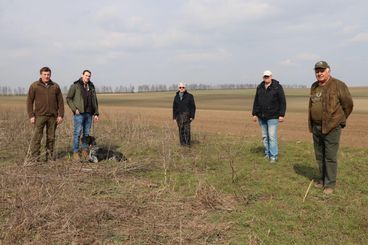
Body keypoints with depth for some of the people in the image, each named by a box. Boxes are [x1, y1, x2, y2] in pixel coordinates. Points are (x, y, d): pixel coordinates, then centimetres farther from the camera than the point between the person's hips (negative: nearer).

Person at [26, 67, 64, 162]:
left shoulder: (55, 86, 8)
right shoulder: (34, 86, 2)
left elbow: (60, 102, 9)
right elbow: (29, 101, 2)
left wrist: (60, 115, 2)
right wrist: (31, 116, -4)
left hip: (53, 116, 2)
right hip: (40, 115, -2)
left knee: (51, 137, 8)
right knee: (37, 136, -4)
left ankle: (50, 154, 17)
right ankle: (35, 155, 4)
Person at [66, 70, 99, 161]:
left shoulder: (91, 87, 13)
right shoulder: (75, 86, -2)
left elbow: (95, 101, 16)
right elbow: (68, 98, -2)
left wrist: (96, 113, 9)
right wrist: (74, 109, -11)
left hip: (88, 114, 5)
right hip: (79, 113, -5)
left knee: (87, 133, 8)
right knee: (77, 133, -4)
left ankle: (85, 152, 17)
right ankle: (75, 153, 3)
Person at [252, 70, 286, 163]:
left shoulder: (277, 87, -4)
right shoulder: (259, 87, 10)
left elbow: (282, 102, -6)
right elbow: (256, 102, 14)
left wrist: (281, 115, -11)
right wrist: (254, 114, 9)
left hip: (273, 117, -5)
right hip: (262, 117, 5)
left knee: (272, 136, -9)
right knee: (265, 137, 11)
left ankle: (273, 156, -2)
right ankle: (267, 154, 21)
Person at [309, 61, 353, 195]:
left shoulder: (338, 85, -10)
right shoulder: (314, 86, 11)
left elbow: (348, 104, -5)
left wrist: (339, 120, 5)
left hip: (331, 128, -6)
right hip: (316, 128, 7)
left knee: (330, 157, -2)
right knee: (319, 156, 15)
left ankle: (330, 184, 8)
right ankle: (322, 179, 29)